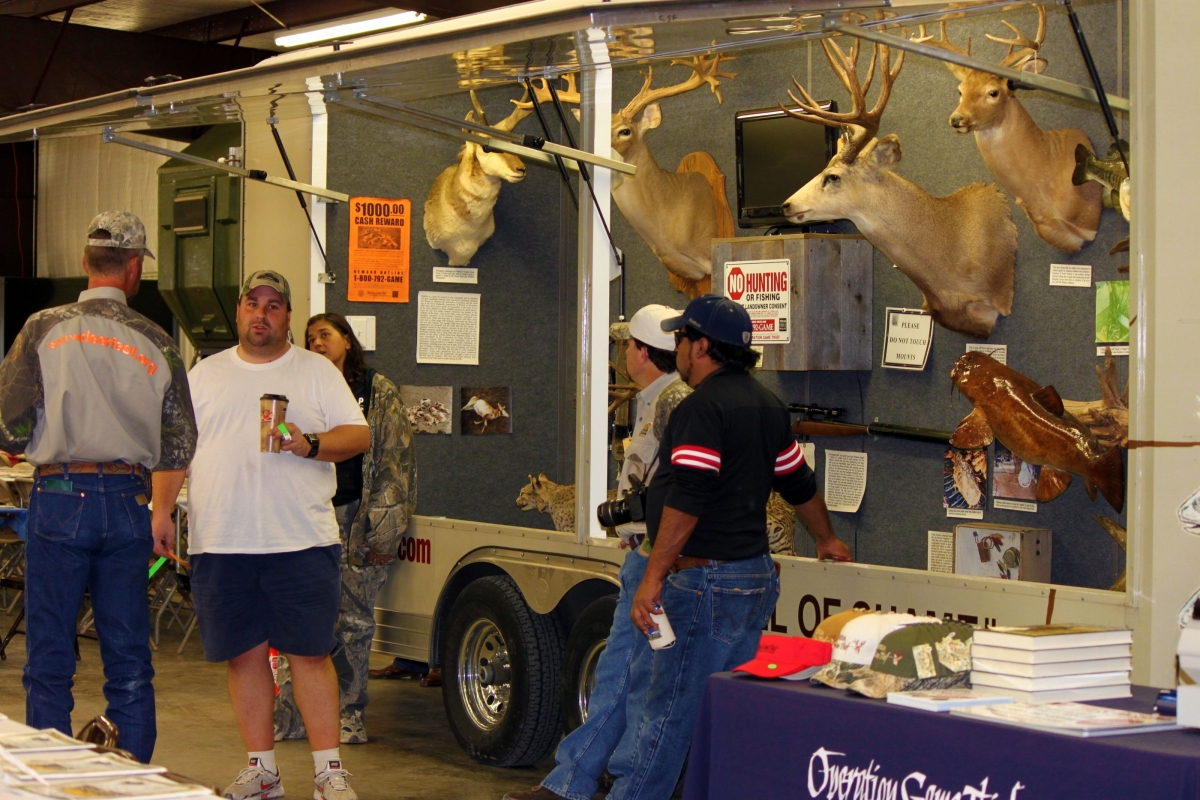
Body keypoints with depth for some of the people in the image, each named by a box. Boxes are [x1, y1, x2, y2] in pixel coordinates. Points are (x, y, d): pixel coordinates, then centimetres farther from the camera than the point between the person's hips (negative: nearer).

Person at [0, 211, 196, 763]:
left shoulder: (44, 329, -3)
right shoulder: (156, 344, 4)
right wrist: (162, 512, 21)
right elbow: (179, 443, 6)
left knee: (49, 660, 6)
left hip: (60, 499, -2)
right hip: (129, 505, 2)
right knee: (129, 663, 10)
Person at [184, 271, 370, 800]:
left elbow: (359, 435, 2)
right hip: (220, 543, 2)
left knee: (309, 653, -4)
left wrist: (309, 445, -16)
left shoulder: (317, 371, 8)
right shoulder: (205, 375, 14)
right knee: (244, 654, 5)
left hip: (301, 539, -2)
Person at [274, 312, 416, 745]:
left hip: (360, 516, -2)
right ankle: (289, 714, -1)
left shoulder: (379, 392, 5)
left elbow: (397, 459, 1)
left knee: (355, 620, 2)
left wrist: (383, 528, -6)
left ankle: (349, 714, 12)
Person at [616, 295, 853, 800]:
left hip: (704, 582, -9)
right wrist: (827, 539, 41)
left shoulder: (703, 408, -15)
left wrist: (653, 579, -22)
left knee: (670, 711, -5)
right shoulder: (765, 405, 14)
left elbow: (685, 502, -23)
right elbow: (798, 482, 25)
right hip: (755, 577, 9)